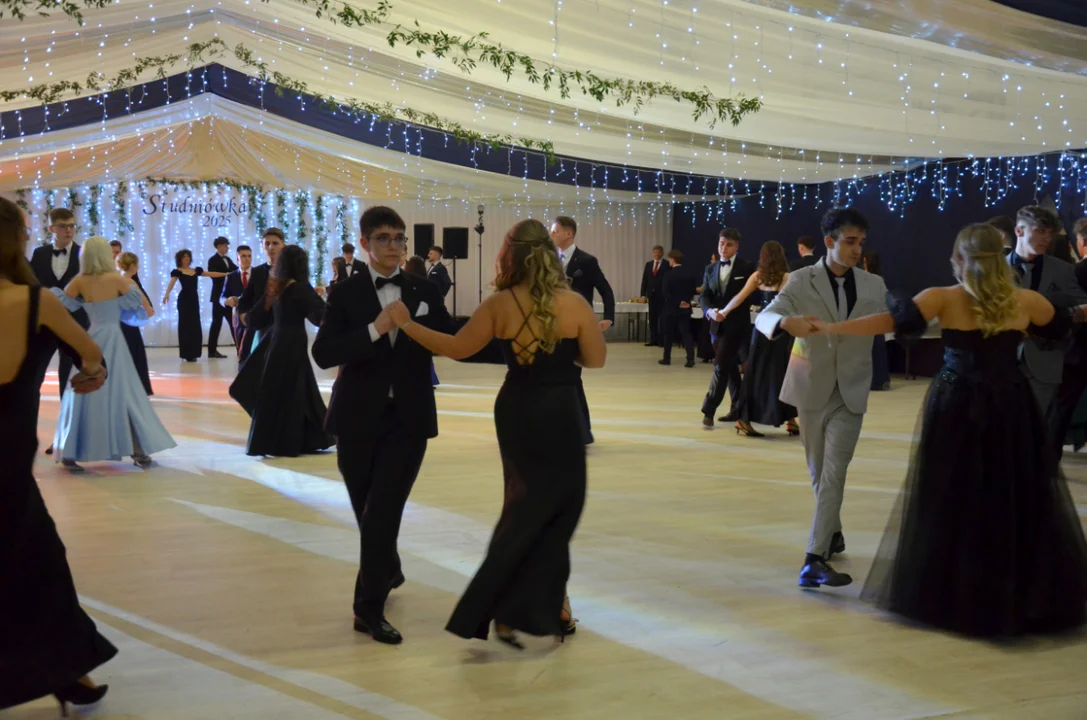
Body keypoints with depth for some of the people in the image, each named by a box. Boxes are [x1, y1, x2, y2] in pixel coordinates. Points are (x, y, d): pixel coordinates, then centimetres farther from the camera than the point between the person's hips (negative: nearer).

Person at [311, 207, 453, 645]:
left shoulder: (426, 292, 5)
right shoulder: (346, 293, -1)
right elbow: (323, 354, -11)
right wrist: (374, 330, -22)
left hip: (409, 418, 0)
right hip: (359, 418, 0)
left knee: (383, 513, -8)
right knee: (369, 513, 13)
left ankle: (369, 608, 2)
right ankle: (387, 572, 42)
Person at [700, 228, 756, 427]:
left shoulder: (747, 268, -3)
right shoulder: (710, 269, 11)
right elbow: (704, 296, 3)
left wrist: (730, 311, -12)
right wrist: (710, 311, -18)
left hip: (737, 325, -6)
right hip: (717, 324, 6)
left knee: (721, 366, -11)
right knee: (730, 367, 12)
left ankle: (709, 410, -9)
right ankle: (738, 409, 21)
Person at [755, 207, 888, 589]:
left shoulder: (874, 285, 1)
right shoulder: (802, 280, -7)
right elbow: (763, 317, -19)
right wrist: (786, 322, -39)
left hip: (850, 392, 0)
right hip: (812, 388, 0)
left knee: (834, 473, -10)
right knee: (819, 471, 14)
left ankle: (815, 558, -12)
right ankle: (832, 534, 37)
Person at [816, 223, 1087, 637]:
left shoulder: (944, 298, -7)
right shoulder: (1025, 301, 2)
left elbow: (895, 320, -19)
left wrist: (828, 328, -23)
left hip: (955, 410, -2)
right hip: (1010, 413, 2)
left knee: (952, 502, 7)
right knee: (1019, 502, 11)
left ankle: (944, 595, 15)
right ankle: (1030, 598, 20)